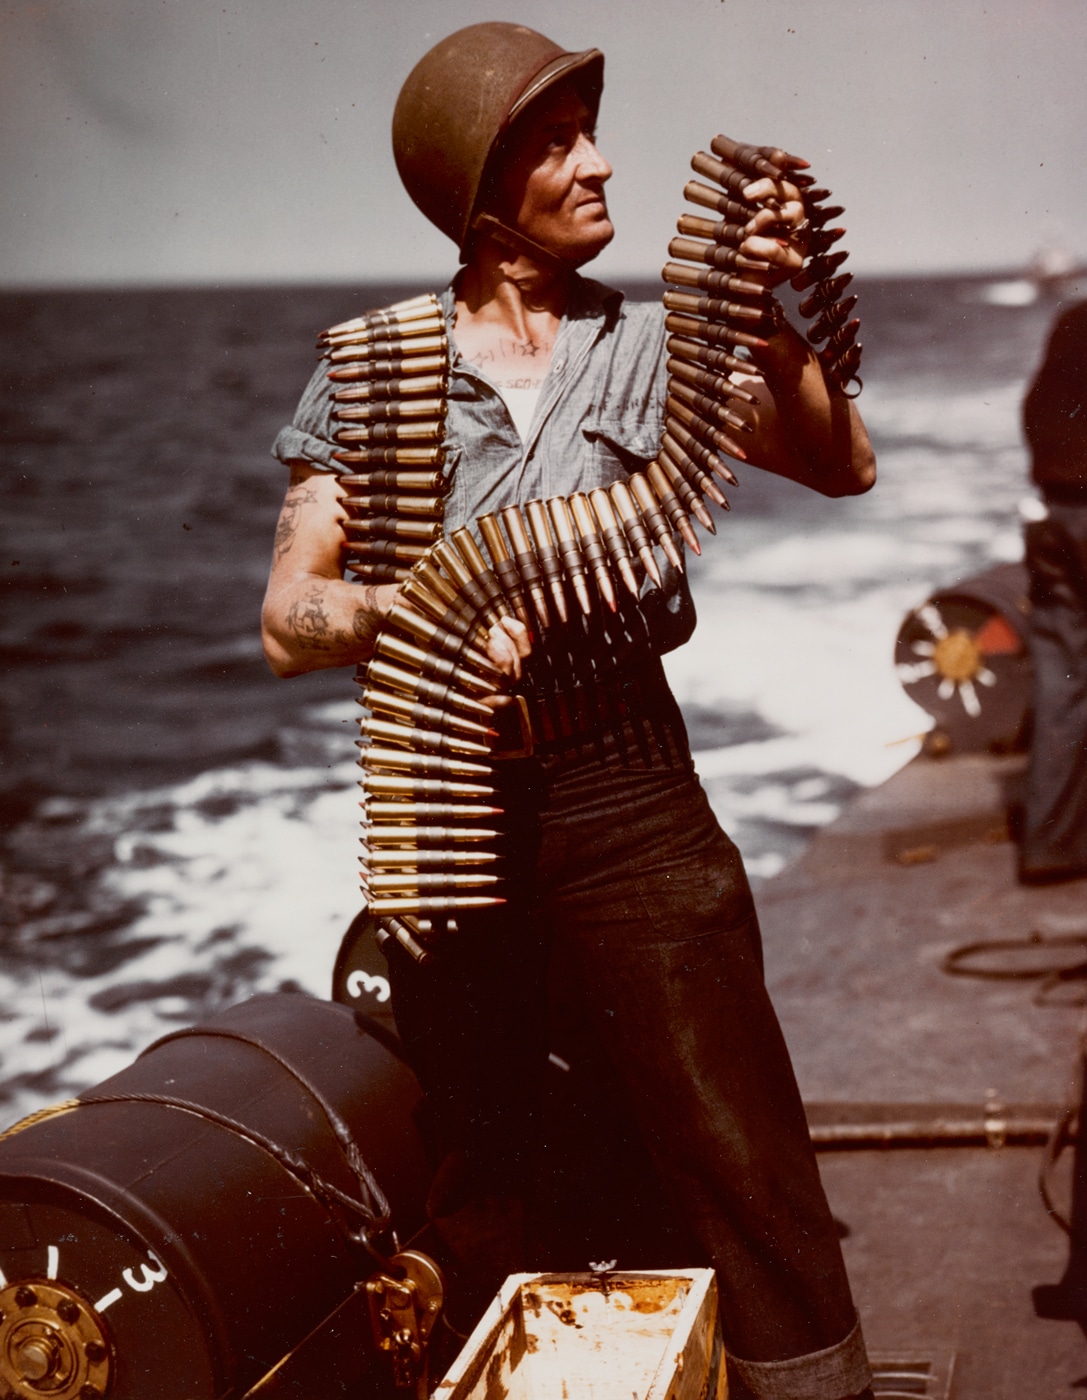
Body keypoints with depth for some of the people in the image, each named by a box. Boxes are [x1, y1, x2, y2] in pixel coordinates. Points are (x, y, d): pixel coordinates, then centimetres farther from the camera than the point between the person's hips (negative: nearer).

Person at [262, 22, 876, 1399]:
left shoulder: (653, 347, 4)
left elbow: (841, 465, -7)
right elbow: (290, 622, -1)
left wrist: (769, 317, -21)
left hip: (626, 785, -1)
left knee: (742, 1153, -2)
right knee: (475, 1170, 16)